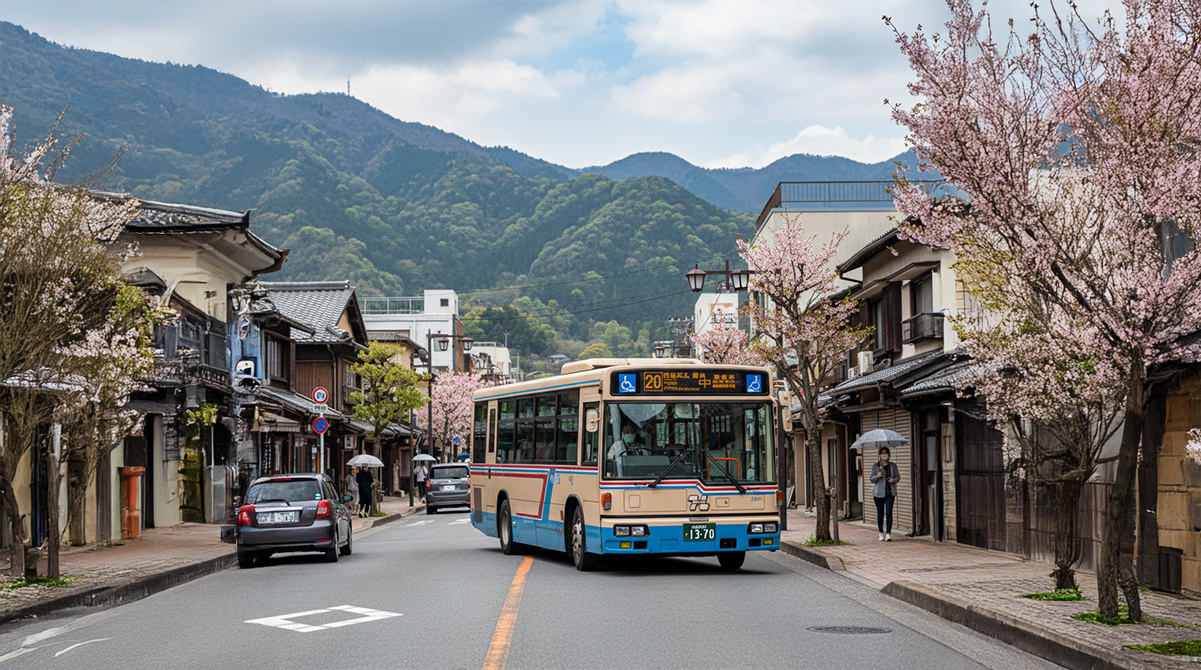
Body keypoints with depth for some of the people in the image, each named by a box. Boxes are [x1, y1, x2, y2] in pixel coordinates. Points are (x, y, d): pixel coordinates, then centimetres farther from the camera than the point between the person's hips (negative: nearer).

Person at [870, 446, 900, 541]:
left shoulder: (893, 465, 8)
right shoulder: (875, 465, 3)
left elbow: (898, 477, 13)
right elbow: (872, 479, 2)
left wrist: (894, 480, -10)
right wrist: (877, 476, -19)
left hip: (890, 493, 0)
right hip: (879, 493, 0)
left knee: (889, 512, -12)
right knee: (880, 514, 3)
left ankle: (888, 534, -12)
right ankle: (881, 533, 20)